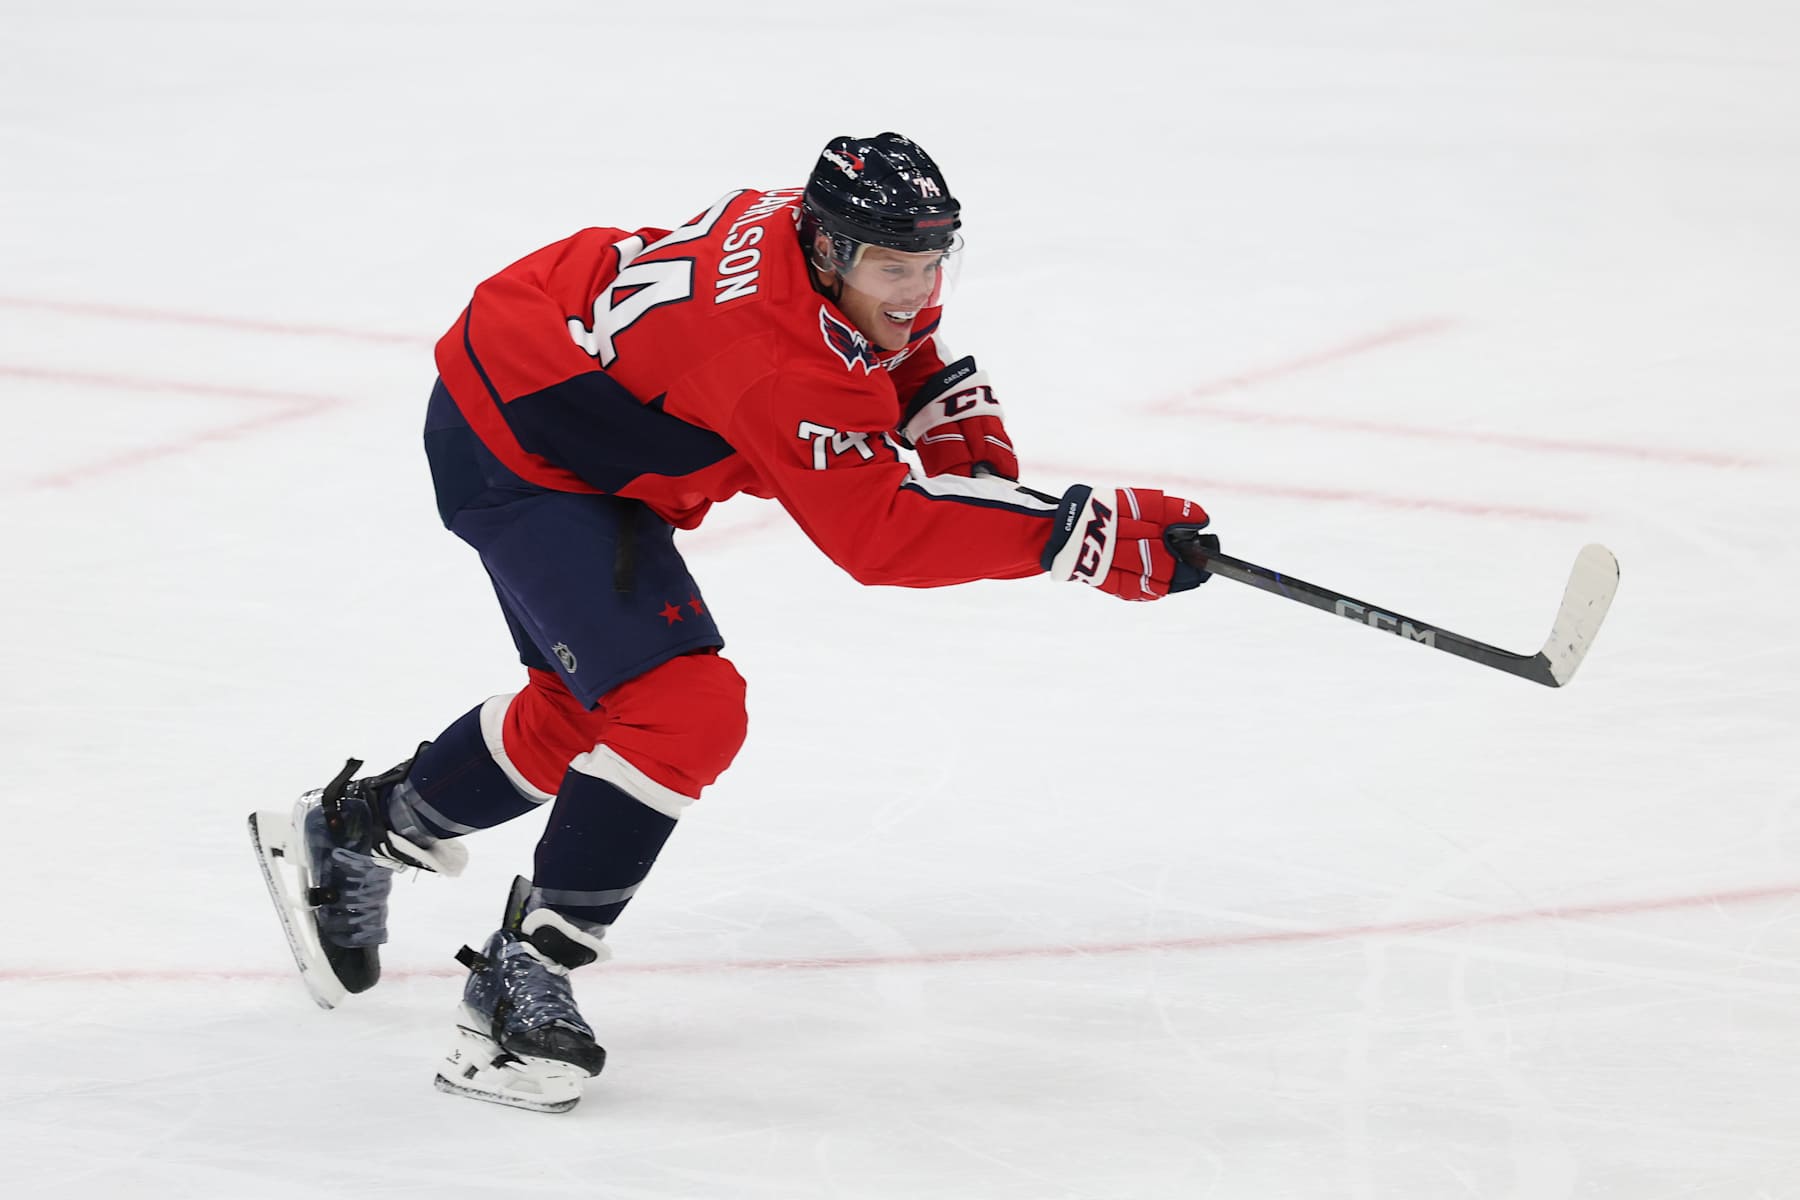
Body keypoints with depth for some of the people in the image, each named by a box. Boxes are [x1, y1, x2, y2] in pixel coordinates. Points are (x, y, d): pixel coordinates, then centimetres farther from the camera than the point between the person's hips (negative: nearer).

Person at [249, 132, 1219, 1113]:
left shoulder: (830, 235, -9)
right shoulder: (776, 353, -36)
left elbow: (903, 357, 14)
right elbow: (879, 536, -38)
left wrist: (963, 426, -7)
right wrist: (1079, 534, -42)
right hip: (510, 453, -10)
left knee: (582, 712, 23)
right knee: (683, 712, -20)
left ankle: (352, 830, 42)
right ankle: (520, 987, -11)